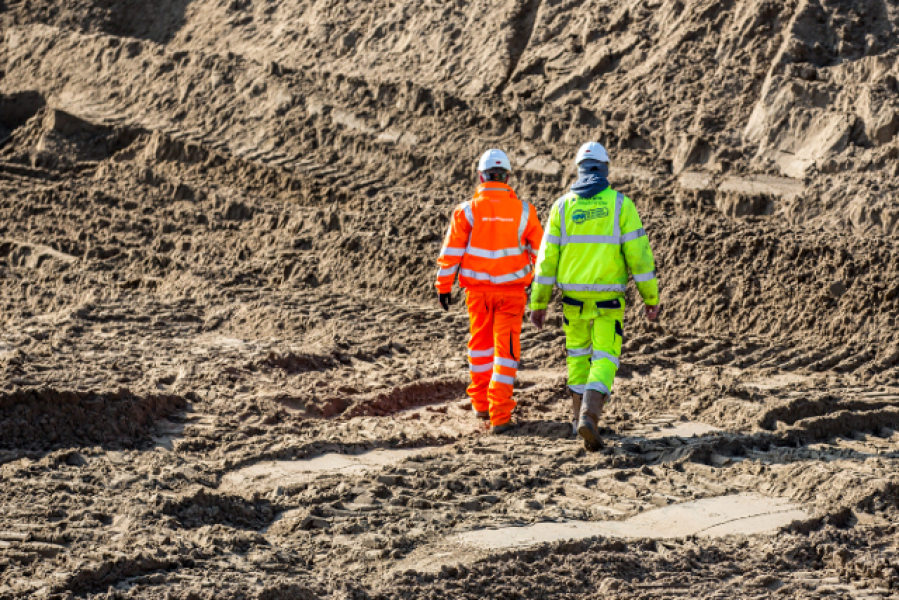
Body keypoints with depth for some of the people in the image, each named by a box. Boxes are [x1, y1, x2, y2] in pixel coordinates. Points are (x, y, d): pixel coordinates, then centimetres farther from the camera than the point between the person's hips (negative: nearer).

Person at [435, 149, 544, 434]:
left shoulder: (467, 211, -8)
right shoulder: (523, 211, -6)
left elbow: (451, 252, -6)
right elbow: (538, 248, 3)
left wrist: (444, 286, 4)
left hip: (477, 289, 1)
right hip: (512, 289, -1)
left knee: (481, 343, 21)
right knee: (506, 349, 1)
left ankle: (480, 402, 31)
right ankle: (500, 415, -6)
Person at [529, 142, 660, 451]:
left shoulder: (562, 206, -1)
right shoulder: (621, 204, -7)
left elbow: (547, 257, -1)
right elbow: (639, 254, -9)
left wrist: (539, 303, 5)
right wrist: (651, 298, -2)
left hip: (573, 294, 2)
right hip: (608, 297, -2)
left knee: (578, 352, 22)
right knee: (604, 359, -1)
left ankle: (579, 414, 28)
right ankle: (590, 415, -22)